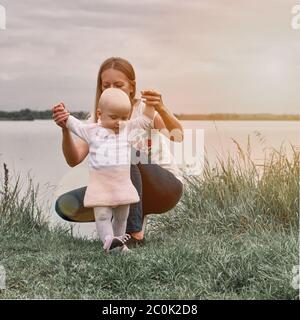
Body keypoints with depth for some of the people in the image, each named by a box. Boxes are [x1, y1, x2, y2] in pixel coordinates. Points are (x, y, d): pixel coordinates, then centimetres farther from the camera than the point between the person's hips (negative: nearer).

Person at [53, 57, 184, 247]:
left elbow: (177, 136, -34)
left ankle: (135, 233, -28)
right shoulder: (98, 118, -2)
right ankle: (132, 218, 2)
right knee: (65, 205, -15)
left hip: (166, 185, -4)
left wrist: (162, 109, -53)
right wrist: (65, 129, -34)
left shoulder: (146, 108, -13)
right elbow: (74, 159, -15)